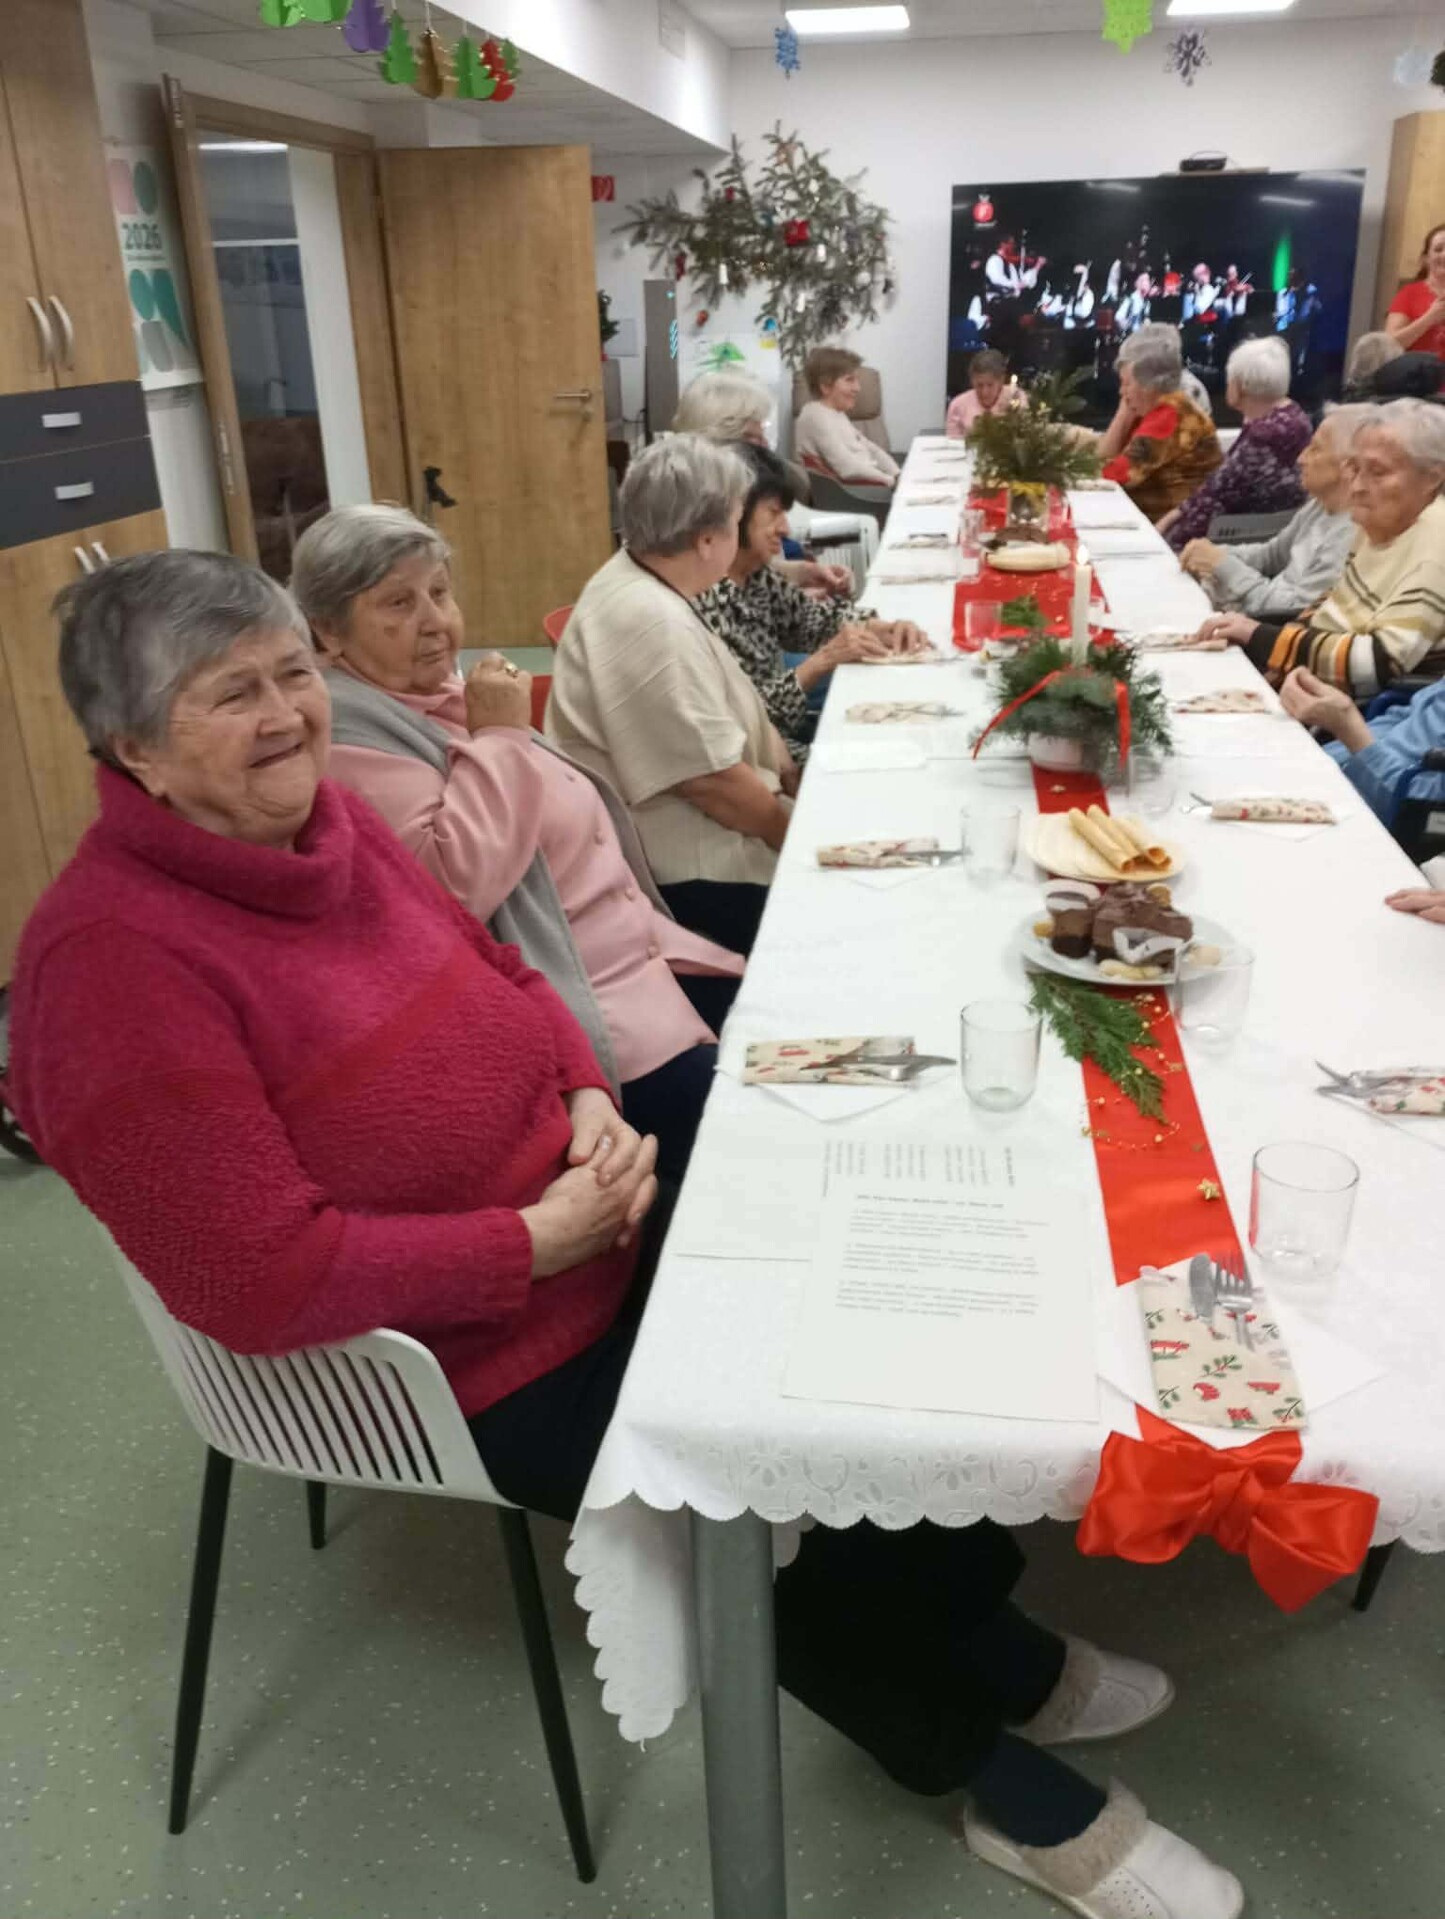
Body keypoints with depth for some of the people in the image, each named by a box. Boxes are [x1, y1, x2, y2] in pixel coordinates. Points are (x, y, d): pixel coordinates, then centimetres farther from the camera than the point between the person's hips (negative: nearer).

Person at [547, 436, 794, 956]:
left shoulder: (643, 585, 7)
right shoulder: (653, 623, -26)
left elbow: (730, 713, 15)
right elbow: (714, 780, -25)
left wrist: (795, 777, 6)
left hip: (700, 838, 10)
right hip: (689, 877, -10)